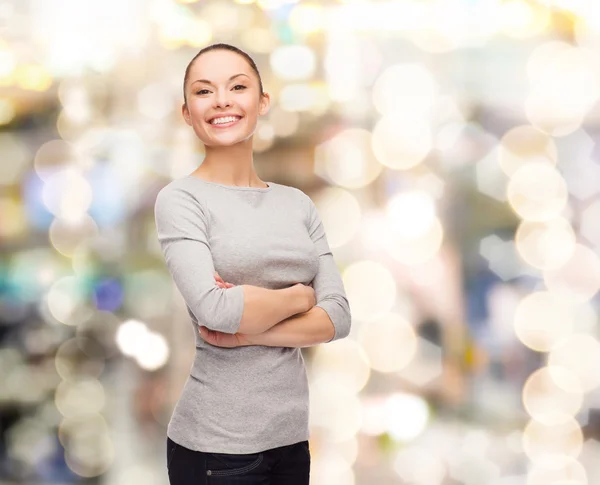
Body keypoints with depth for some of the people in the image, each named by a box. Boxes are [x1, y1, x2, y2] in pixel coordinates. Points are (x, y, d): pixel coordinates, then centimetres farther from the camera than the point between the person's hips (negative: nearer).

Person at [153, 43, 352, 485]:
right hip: (216, 445, -5)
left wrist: (246, 333, -13)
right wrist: (299, 296, -4)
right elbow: (214, 309, -19)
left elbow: (338, 316, 0)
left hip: (292, 436, 5)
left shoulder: (298, 203, 8)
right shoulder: (180, 199, -6)